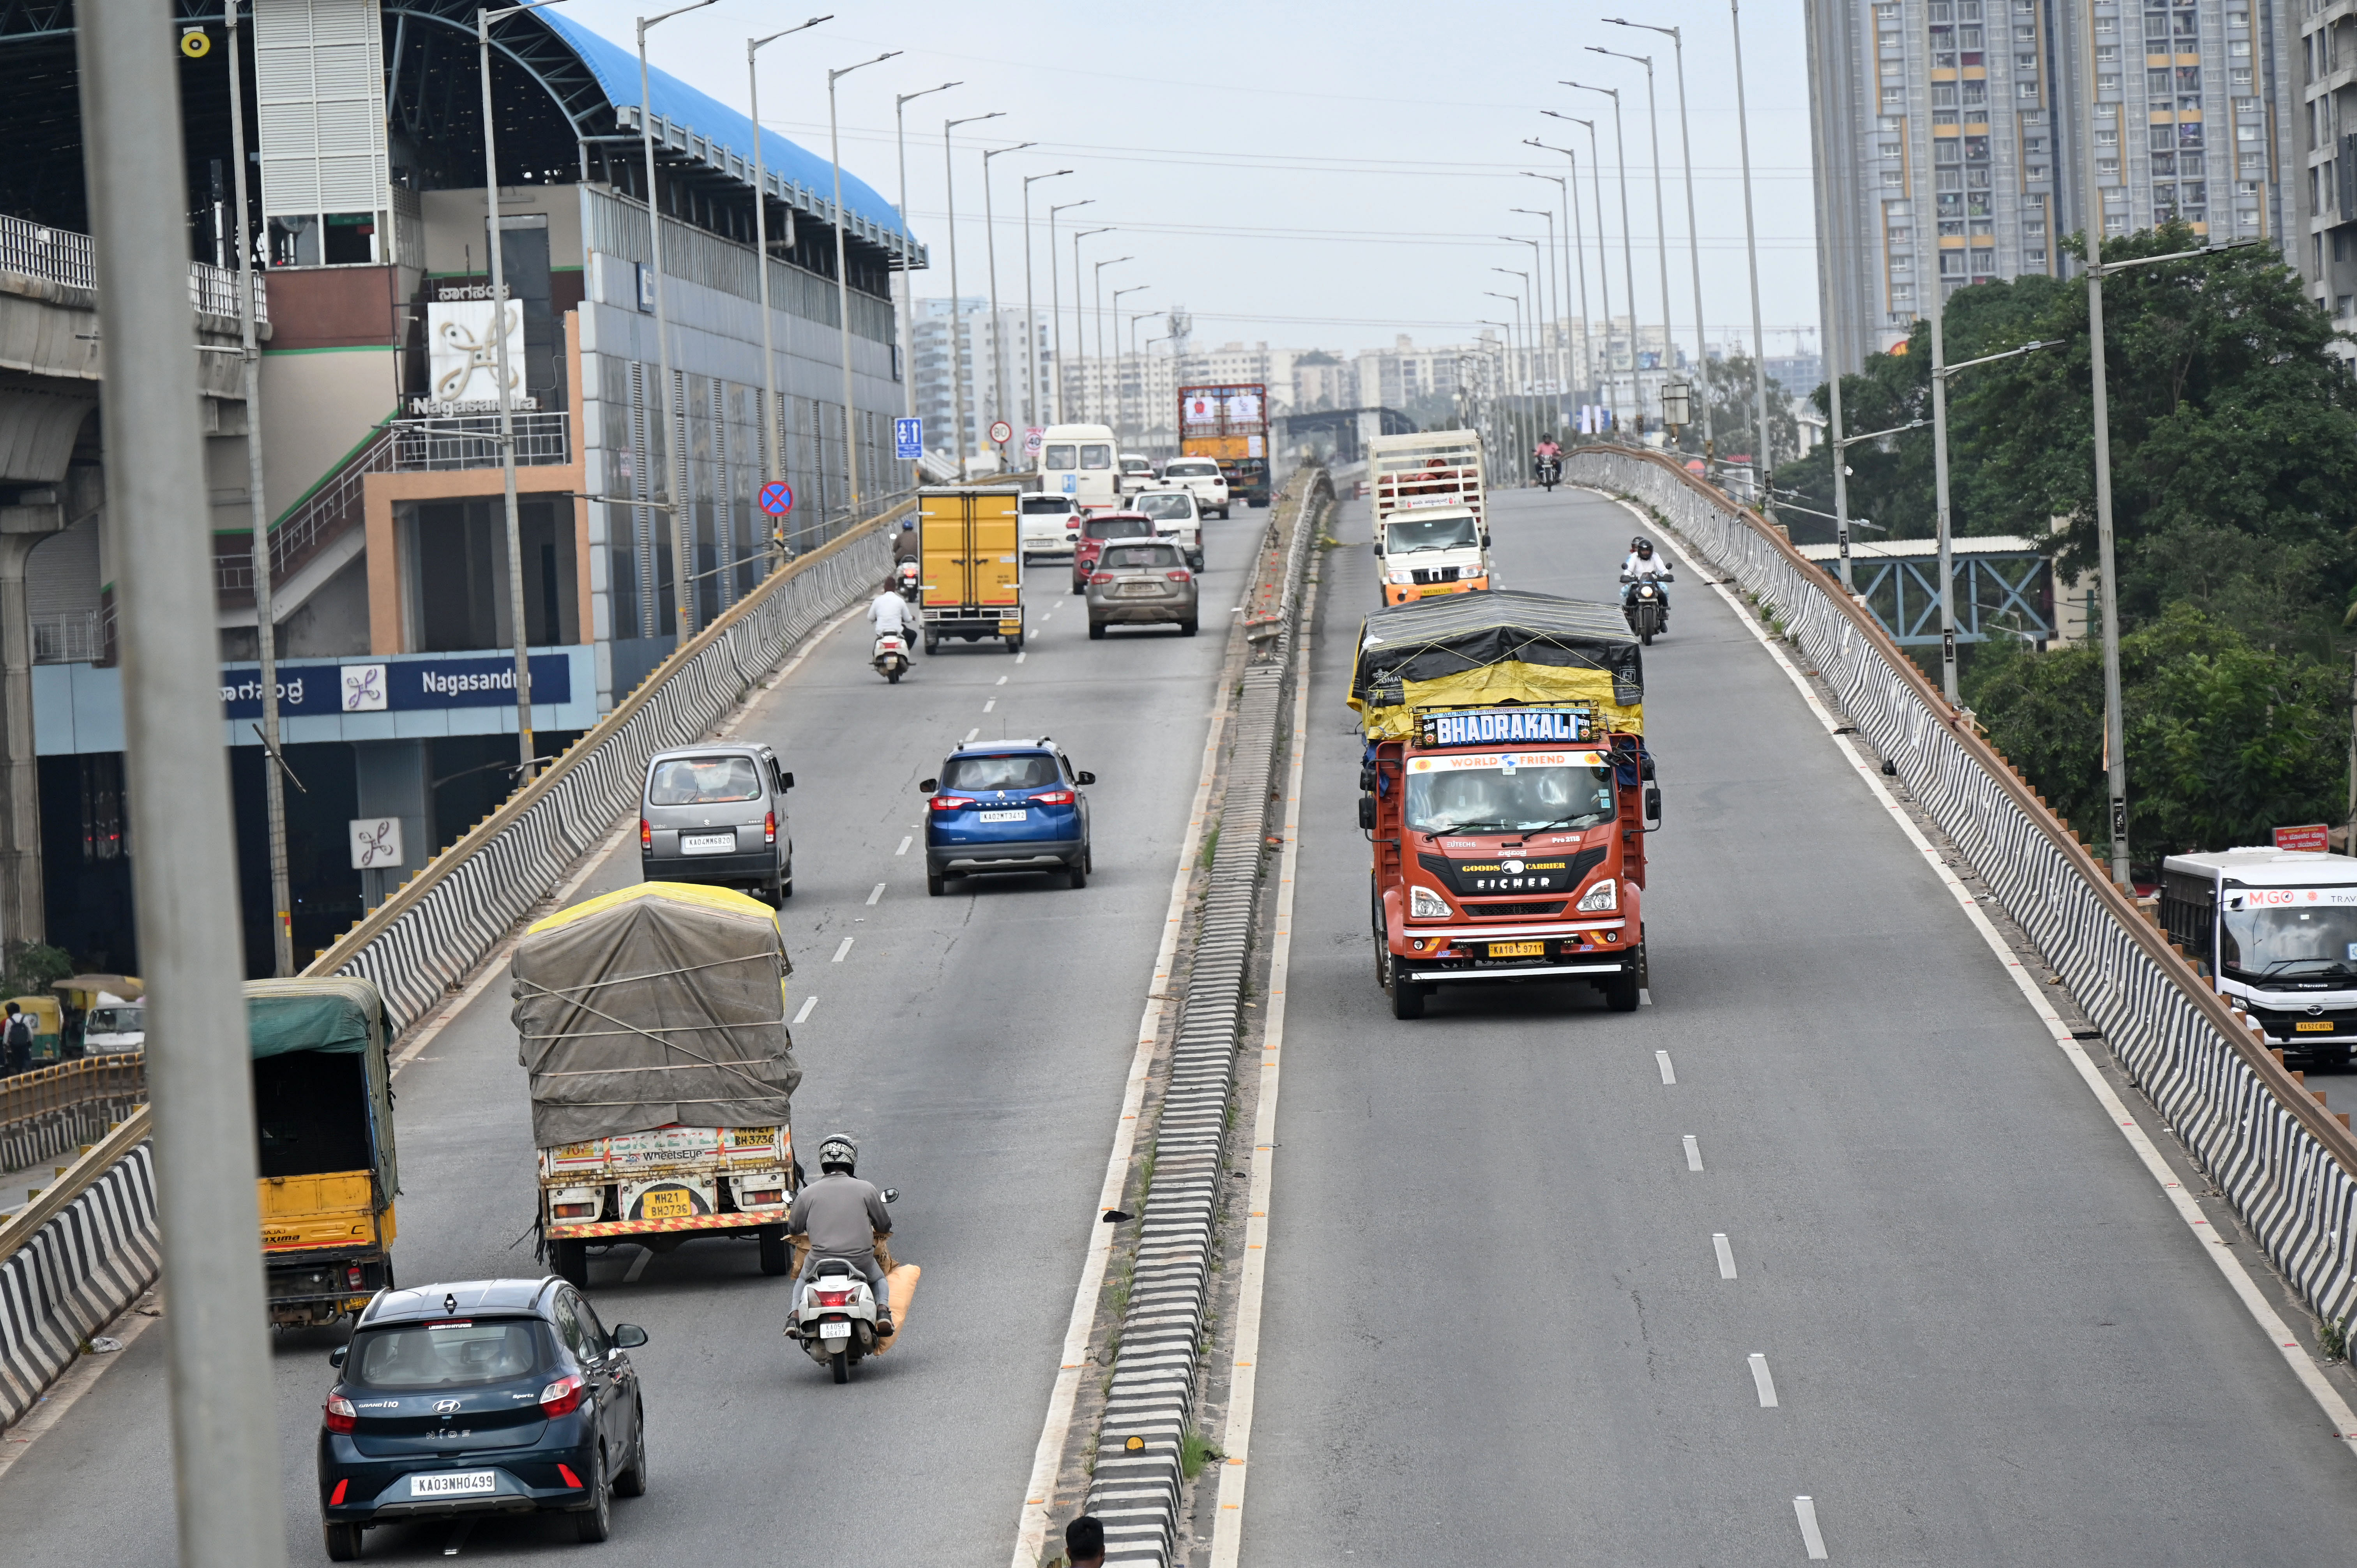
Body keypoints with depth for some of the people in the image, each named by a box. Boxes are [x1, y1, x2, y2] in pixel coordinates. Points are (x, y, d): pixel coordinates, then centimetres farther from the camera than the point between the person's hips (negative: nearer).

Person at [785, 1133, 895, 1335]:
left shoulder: (808, 1193, -1)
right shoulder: (866, 1189, -3)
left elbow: (793, 1229, 11)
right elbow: (884, 1226, 9)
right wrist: (880, 1230, 34)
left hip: (821, 1261, 1)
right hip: (861, 1261, -1)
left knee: (803, 1279, 34)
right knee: (879, 1280, 31)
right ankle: (883, 1309, 0)